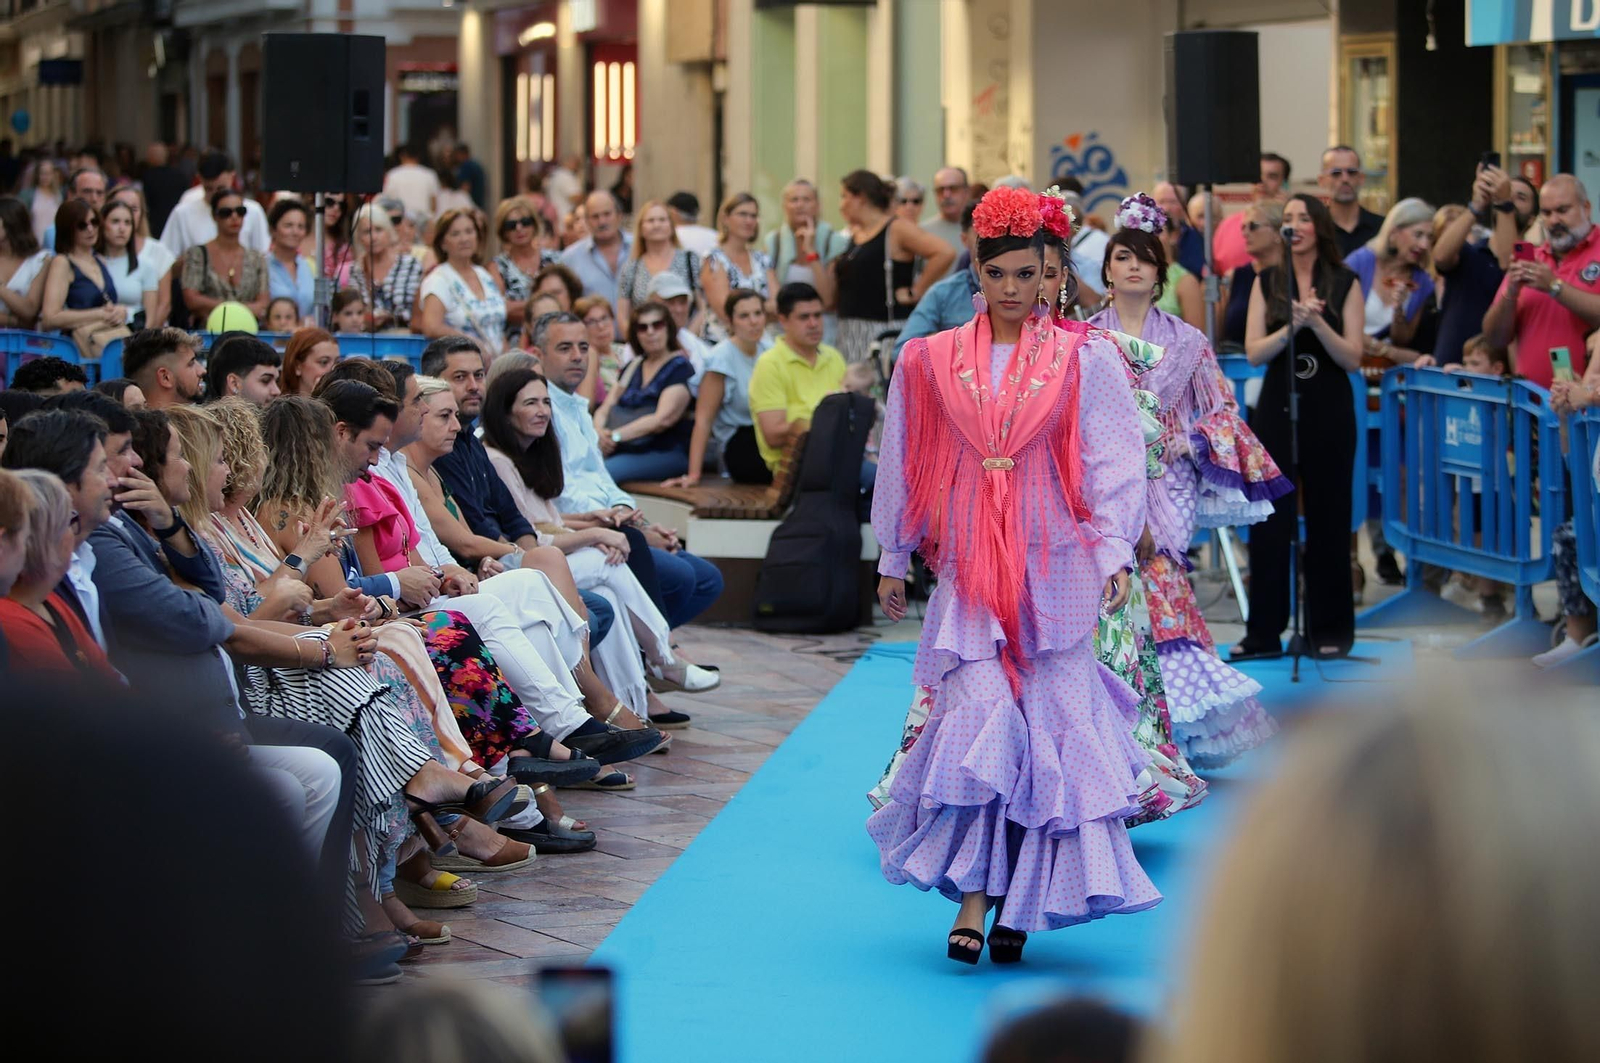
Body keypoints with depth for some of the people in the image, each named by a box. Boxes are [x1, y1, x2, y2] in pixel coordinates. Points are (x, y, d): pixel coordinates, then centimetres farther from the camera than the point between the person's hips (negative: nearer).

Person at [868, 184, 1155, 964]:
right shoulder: (930, 361, 7)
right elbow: (903, 464, 14)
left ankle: (1023, 900, 10)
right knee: (977, 715, -11)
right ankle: (973, 895, -10)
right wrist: (893, 562, 17)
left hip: (1054, 566, 0)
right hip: (968, 567, 1)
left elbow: (1113, 460, 0)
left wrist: (1116, 552, -10)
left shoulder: (1083, 359, 2)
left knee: (1052, 729, -1)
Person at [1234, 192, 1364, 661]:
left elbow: (1352, 357, -5)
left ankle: (1330, 631, 11)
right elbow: (1254, 353, -3)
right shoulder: (1267, 283, 6)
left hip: (1329, 411, -1)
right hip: (1276, 407, 1)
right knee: (1269, 520, -1)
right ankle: (1264, 632, 4)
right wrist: (1293, 326, -19)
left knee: (1328, 520, 3)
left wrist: (1318, 324, -19)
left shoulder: (1345, 284, 1)